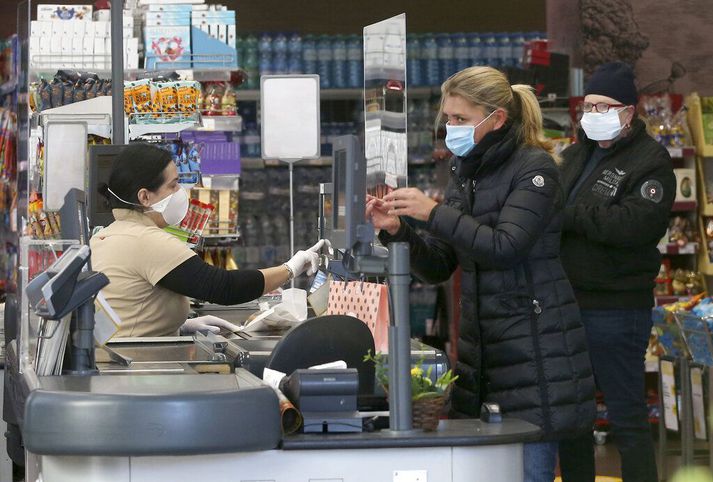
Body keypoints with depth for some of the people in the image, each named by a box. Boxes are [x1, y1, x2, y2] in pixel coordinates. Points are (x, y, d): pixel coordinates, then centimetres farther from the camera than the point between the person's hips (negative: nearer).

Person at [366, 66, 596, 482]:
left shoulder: (535, 167, -8)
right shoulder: (465, 173, 13)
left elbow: (505, 247, -21)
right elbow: (439, 267, 13)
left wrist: (434, 213, -22)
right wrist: (397, 231, -4)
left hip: (534, 347, -7)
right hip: (479, 346, 7)